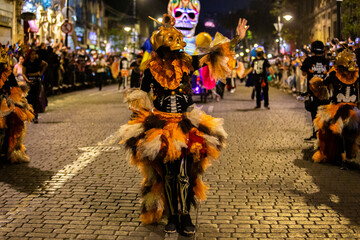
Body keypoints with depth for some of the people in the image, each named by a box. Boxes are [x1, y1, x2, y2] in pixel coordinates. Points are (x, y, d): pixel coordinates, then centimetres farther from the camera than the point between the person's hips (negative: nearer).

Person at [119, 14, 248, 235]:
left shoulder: (187, 62, 0)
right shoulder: (152, 69, 0)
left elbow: (213, 55, -4)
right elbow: (141, 94, 10)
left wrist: (237, 39, -11)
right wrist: (144, 115, -2)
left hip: (186, 124, 0)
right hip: (160, 126, 1)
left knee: (183, 172, -7)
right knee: (167, 173, 4)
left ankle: (185, 216, 6)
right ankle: (172, 216, 16)